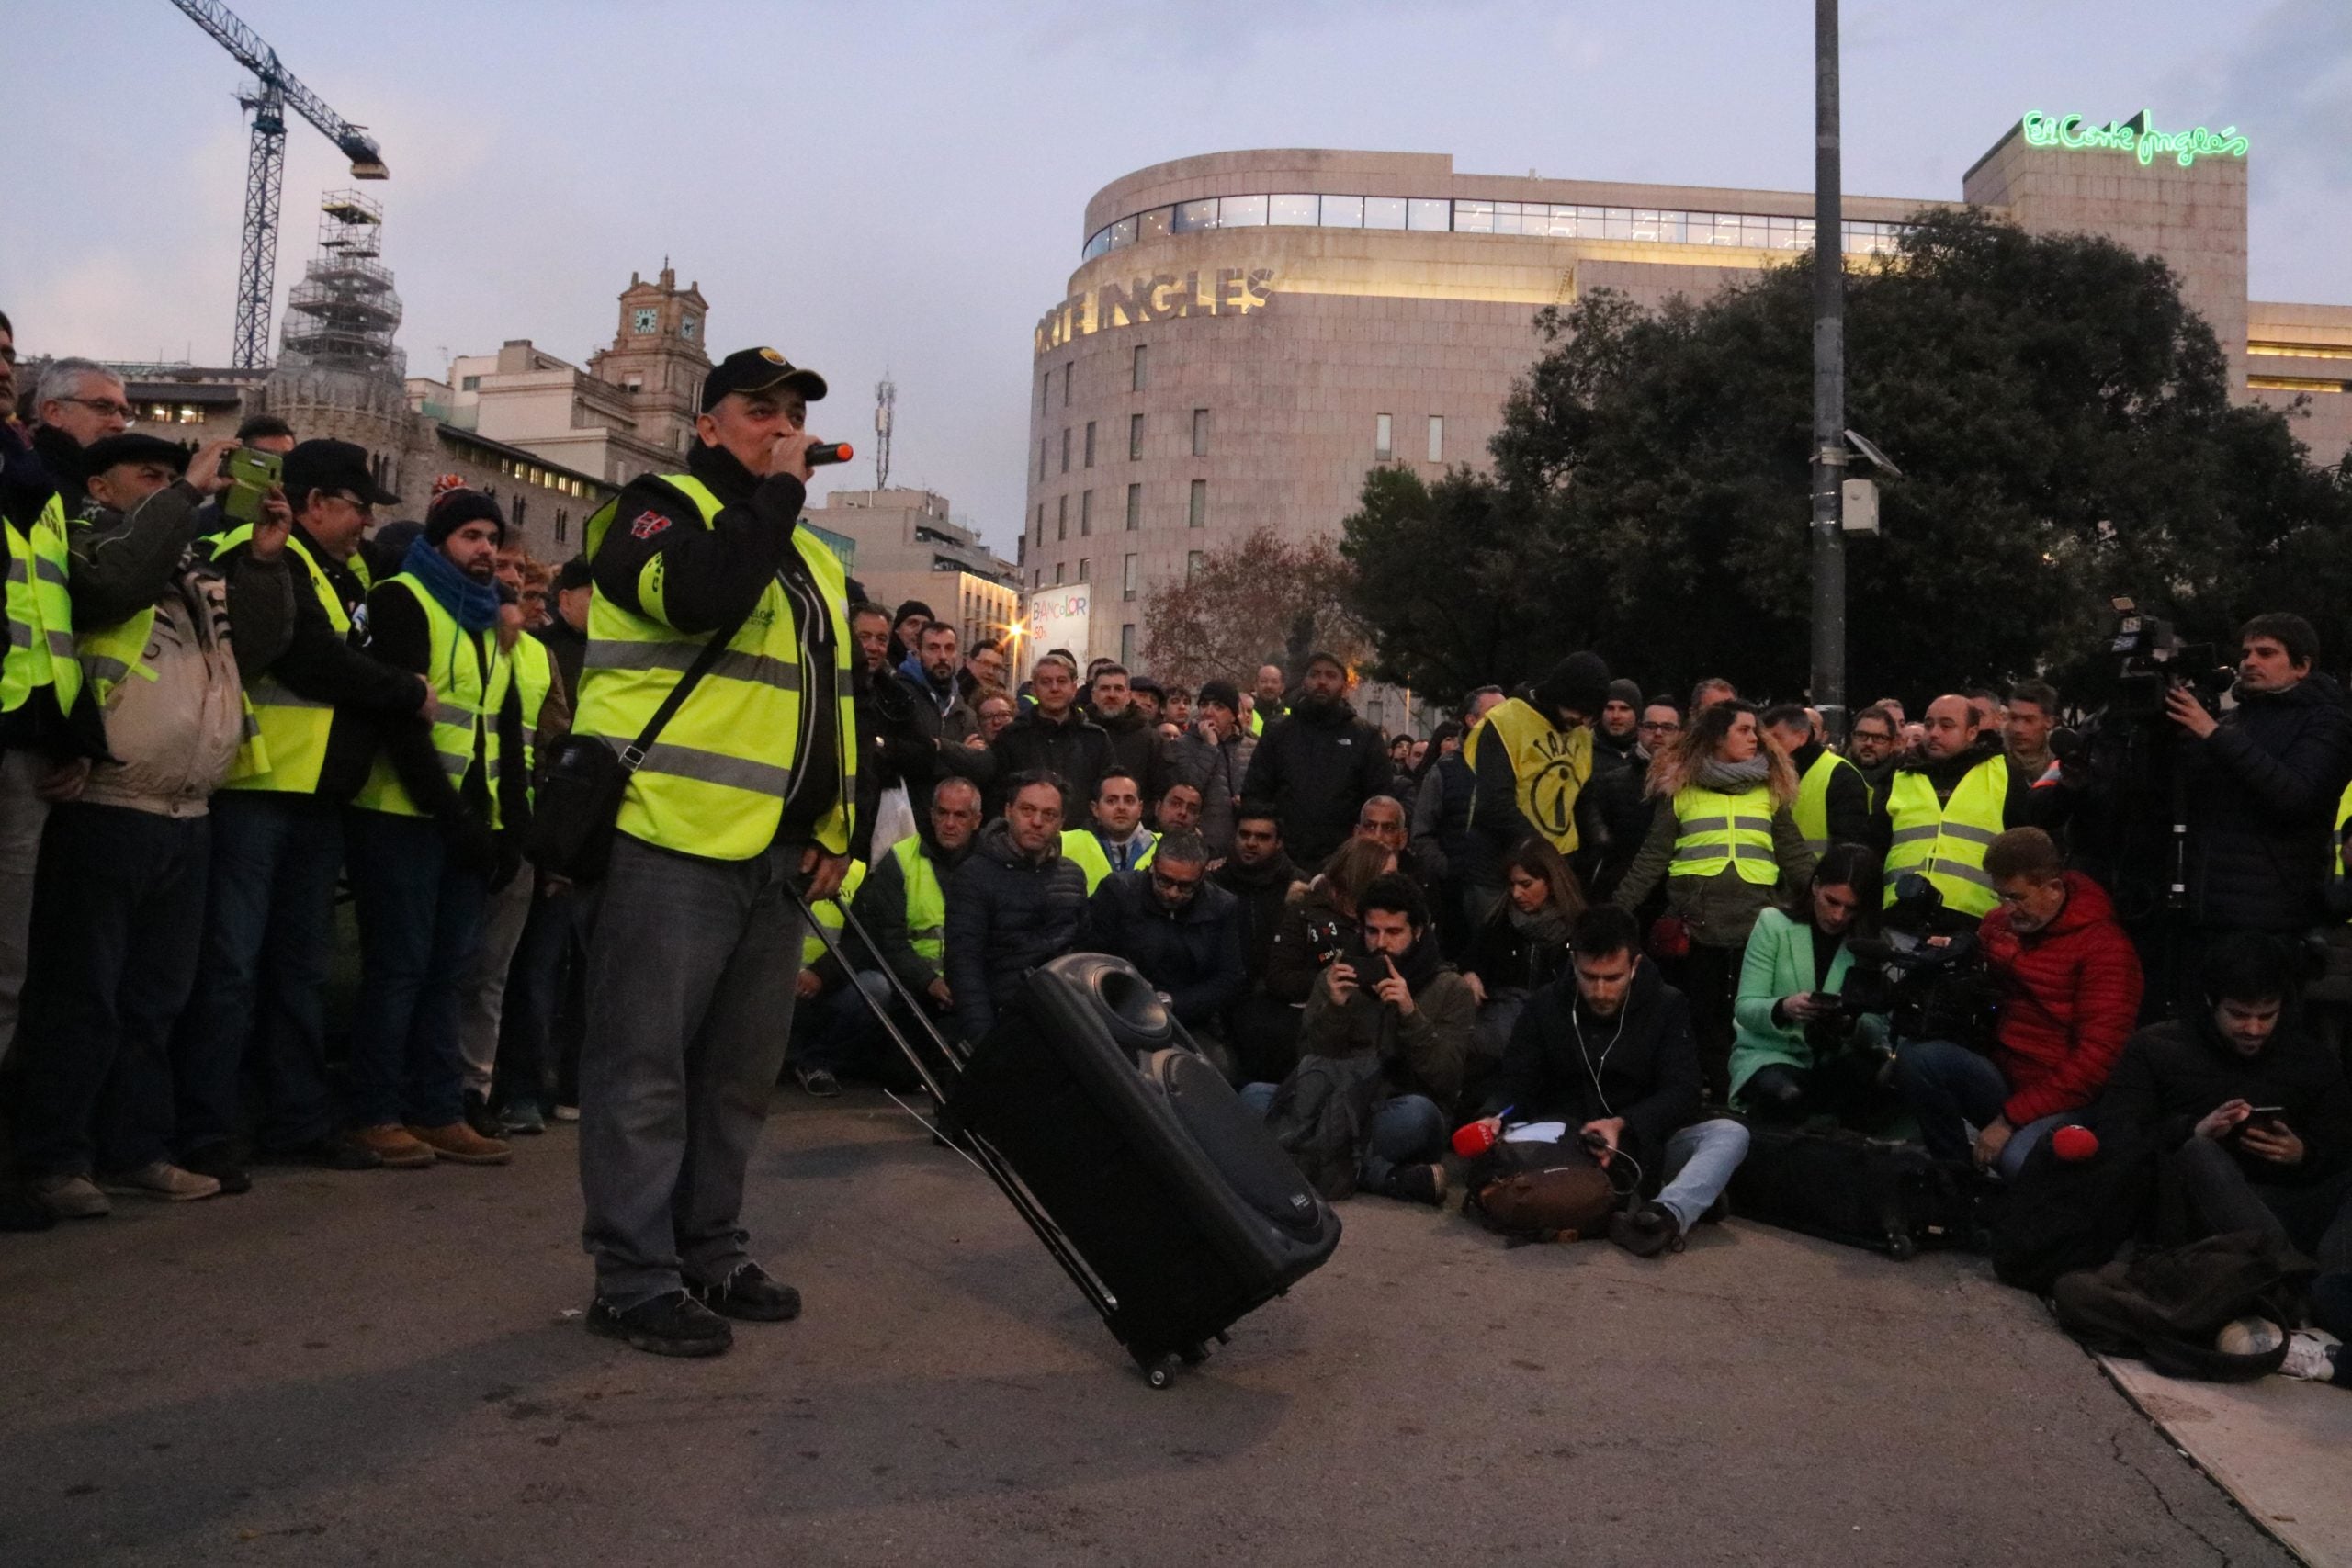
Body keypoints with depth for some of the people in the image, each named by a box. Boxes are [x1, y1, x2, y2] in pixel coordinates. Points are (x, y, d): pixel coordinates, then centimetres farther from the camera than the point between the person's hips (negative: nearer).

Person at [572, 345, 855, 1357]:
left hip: (777, 856, 8)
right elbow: (699, 594, -24)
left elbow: (835, 701, 24)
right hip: (671, 838, -8)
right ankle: (634, 1278, 7)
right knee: (647, 1062, -2)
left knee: (740, 1066, 14)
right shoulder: (659, 508, 0)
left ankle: (709, 1252, 26)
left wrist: (834, 829, 13)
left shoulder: (813, 559, 22)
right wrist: (776, 492, -11)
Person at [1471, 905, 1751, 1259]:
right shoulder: (1544, 1007, 5)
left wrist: (1624, 1125, -26)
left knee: (1731, 1134, -25)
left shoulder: (1667, 1006, 2)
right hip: (1563, 1146, 0)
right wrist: (1495, 1118, -22)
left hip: (1645, 1143, 0)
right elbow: (1515, 1082, 2)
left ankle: (1668, 1213, -54)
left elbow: (1680, 1093, -7)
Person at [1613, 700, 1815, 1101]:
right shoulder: (1680, 787, 3)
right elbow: (1652, 858, 2)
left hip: (1755, 919, 1)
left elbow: (1795, 855, 11)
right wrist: (1618, 908, -5)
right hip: (1696, 920, -1)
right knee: (1703, 1015, 6)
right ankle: (1707, 1100, 15)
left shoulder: (1771, 787, 10)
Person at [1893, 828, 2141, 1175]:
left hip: (2061, 1098, -6)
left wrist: (2011, 1117, -19)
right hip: (2001, 1075, 6)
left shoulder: (2105, 948, -11)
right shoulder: (2000, 922, 6)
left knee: (2018, 1160, -38)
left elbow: (2096, 1059, -17)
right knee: (1915, 1055, -24)